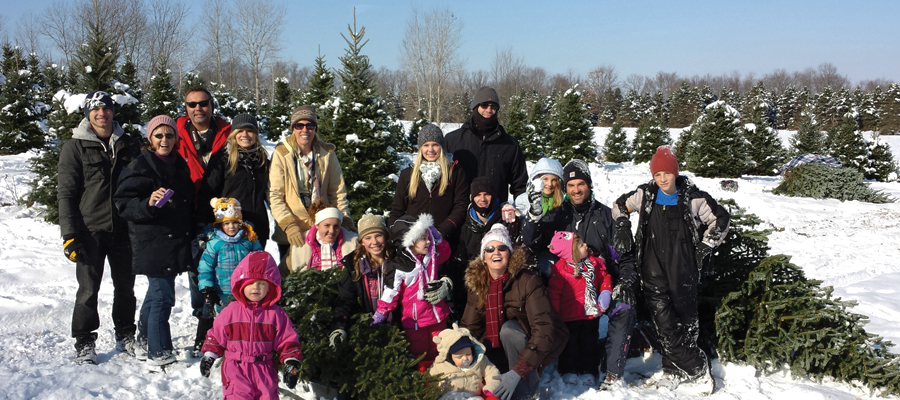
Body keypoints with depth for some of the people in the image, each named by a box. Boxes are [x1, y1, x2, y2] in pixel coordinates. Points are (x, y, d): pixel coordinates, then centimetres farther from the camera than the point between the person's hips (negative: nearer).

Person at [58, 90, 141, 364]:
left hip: (124, 230, 3)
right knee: (88, 289, 0)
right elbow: (65, 194, -2)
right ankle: (84, 343, 13)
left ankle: (126, 336, 25)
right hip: (91, 231, -3)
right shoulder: (75, 147, 2)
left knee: (125, 287, 11)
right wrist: (70, 235, -10)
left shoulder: (129, 146, 10)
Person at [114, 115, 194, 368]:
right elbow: (123, 203, -13)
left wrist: (191, 235, 20)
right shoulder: (139, 167, -8)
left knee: (156, 293, 17)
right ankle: (159, 353, 2)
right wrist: (148, 203, -30)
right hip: (152, 242, -7)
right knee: (163, 295, -7)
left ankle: (144, 343, 31)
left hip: (176, 241, 7)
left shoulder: (179, 166, 14)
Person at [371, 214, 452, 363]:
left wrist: (437, 238, 1)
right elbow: (389, 295, -13)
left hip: (438, 317, 5)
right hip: (415, 321, -5)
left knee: (438, 355, 17)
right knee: (420, 356, 10)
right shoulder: (397, 267, -18)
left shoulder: (432, 257, -2)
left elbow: (445, 253, 19)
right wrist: (378, 318, -16)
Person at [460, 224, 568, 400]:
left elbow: (544, 328, -28)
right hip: (497, 351, 5)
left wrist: (518, 372, -36)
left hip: (528, 349, -5)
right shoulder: (477, 285, -4)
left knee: (509, 328, -32)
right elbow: (468, 328, -2)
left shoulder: (527, 281, -21)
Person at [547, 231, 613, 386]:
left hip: (591, 314, 4)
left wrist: (606, 292, -9)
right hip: (569, 317, -4)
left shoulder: (593, 262, -3)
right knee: (570, 343, 9)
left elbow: (604, 276, 9)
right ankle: (569, 371, 23)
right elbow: (554, 293, -14)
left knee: (590, 343, 12)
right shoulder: (560, 269, -18)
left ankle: (589, 372, 24)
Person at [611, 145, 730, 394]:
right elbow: (620, 206, 20)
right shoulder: (645, 195, 1)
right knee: (664, 326, -4)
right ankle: (697, 368, 11)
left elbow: (721, 219, 9)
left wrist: (704, 247, 4)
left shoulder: (693, 198, -4)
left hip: (683, 273, 0)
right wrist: (623, 229, 9)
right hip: (654, 273, 1)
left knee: (686, 322, 6)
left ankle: (675, 368, 23)